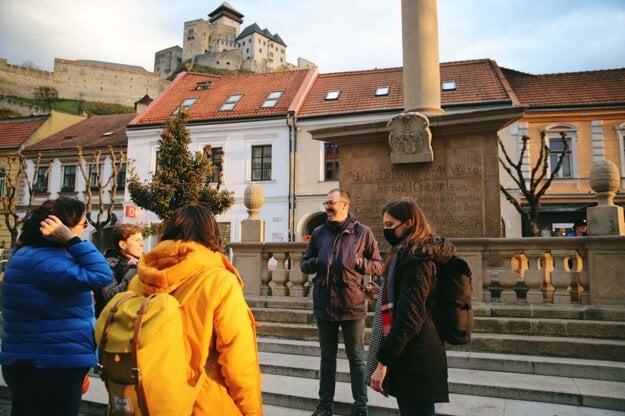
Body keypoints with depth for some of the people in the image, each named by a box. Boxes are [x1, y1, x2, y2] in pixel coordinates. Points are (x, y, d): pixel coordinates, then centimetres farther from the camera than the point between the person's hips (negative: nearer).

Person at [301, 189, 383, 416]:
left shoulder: (363, 232, -3)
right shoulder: (319, 232, 5)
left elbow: (378, 266, 1)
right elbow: (304, 264, 10)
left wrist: (360, 263, -20)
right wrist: (314, 263, -12)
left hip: (353, 305, -3)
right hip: (324, 304, 3)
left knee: (356, 358, 10)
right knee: (327, 357, 16)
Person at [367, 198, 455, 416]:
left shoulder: (415, 259, -18)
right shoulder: (422, 254, 13)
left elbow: (408, 317, -24)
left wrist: (382, 362, -22)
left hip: (413, 359, -10)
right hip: (416, 354, 10)